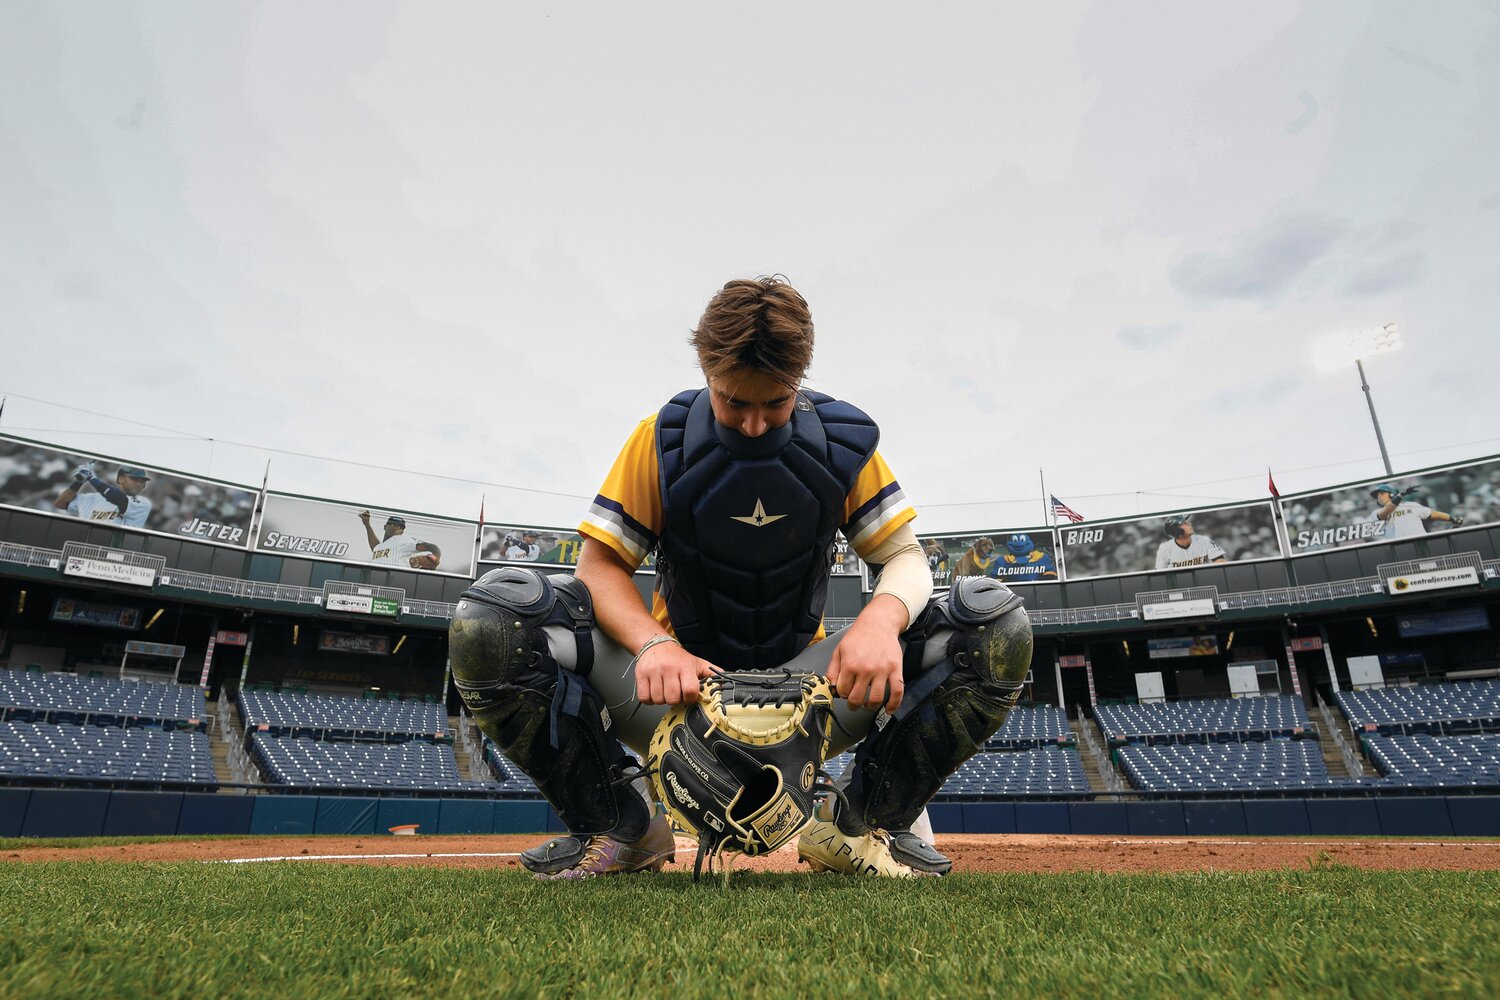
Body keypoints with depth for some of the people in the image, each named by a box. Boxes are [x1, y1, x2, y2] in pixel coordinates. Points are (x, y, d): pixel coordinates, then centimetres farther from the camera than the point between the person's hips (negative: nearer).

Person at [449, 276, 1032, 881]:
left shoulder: (845, 442, -5)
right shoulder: (661, 440, -9)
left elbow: (906, 556, -5)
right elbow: (600, 562, -9)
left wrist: (883, 617, -30)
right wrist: (654, 644, -31)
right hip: (679, 693, 0)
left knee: (995, 620, -18)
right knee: (492, 616, -25)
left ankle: (862, 827, 1)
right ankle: (623, 830, -3)